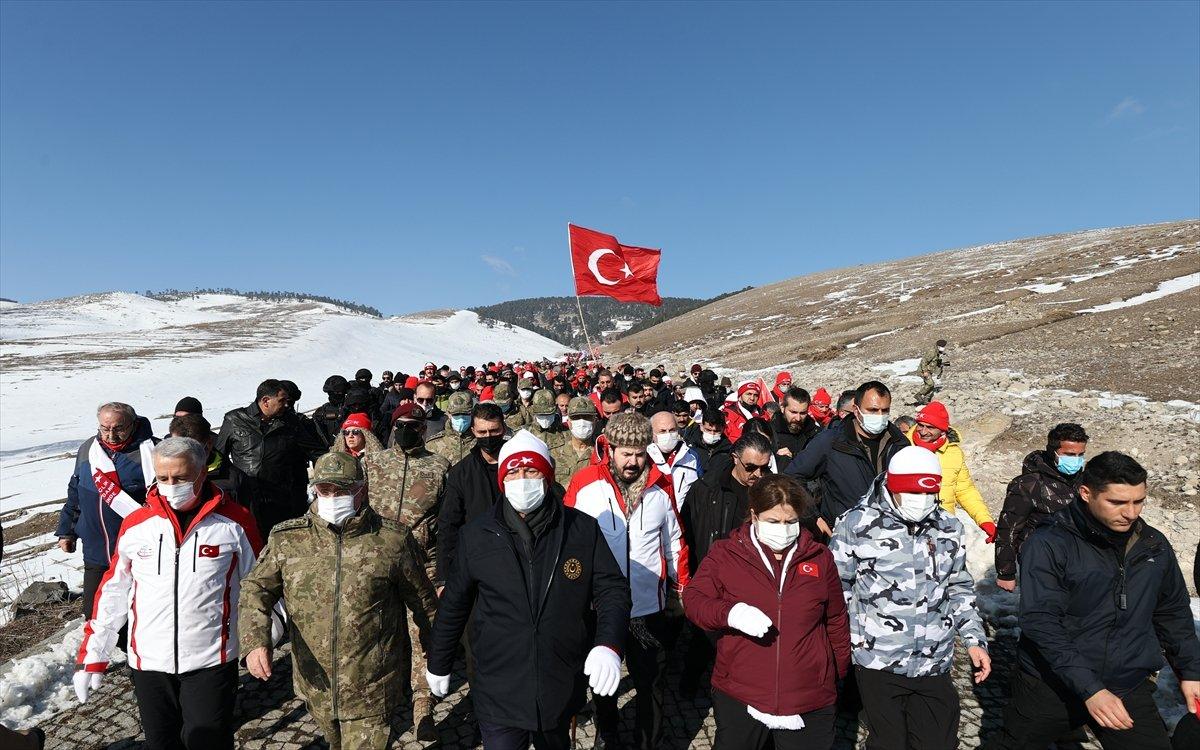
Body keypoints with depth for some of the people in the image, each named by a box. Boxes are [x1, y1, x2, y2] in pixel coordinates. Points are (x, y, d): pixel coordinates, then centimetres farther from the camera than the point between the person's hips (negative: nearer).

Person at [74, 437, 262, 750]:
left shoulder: (234, 521, -6)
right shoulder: (135, 524, 1)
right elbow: (113, 593, 8)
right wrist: (92, 656, 8)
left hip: (211, 662, -3)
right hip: (147, 663, 3)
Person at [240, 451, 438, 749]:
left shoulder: (393, 540, -10)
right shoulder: (287, 538, -4)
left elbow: (423, 602, 0)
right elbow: (255, 589, 2)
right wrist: (254, 641, -16)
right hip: (316, 684, 4)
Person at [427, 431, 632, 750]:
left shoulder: (584, 529, -8)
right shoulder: (477, 535, -6)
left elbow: (612, 589, -5)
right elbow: (454, 604, 5)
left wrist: (609, 645, -22)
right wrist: (438, 664, 14)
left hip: (562, 691, 2)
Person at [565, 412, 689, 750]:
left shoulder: (661, 486, -6)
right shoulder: (585, 484, -12)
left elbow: (674, 543, 6)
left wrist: (683, 588, 7)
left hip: (649, 607, 0)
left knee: (651, 684, 13)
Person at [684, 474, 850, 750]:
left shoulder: (820, 558, 3)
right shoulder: (725, 554, -4)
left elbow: (836, 620, 12)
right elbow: (693, 599, -7)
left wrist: (840, 673, 18)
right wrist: (730, 613, -25)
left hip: (810, 702, 1)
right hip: (738, 694, -1)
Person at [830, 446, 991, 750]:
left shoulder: (948, 527, 5)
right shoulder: (857, 524, -9)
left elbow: (959, 587, 16)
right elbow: (837, 585, -1)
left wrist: (974, 639, 8)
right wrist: (845, 638, -3)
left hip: (935, 666, 4)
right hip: (879, 664, -3)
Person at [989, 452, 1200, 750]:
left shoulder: (1154, 545, 2)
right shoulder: (1048, 544, -17)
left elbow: (1173, 613, 17)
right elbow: (1040, 623, -21)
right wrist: (1089, 689, -26)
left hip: (1129, 688, 4)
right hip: (1050, 687, -3)